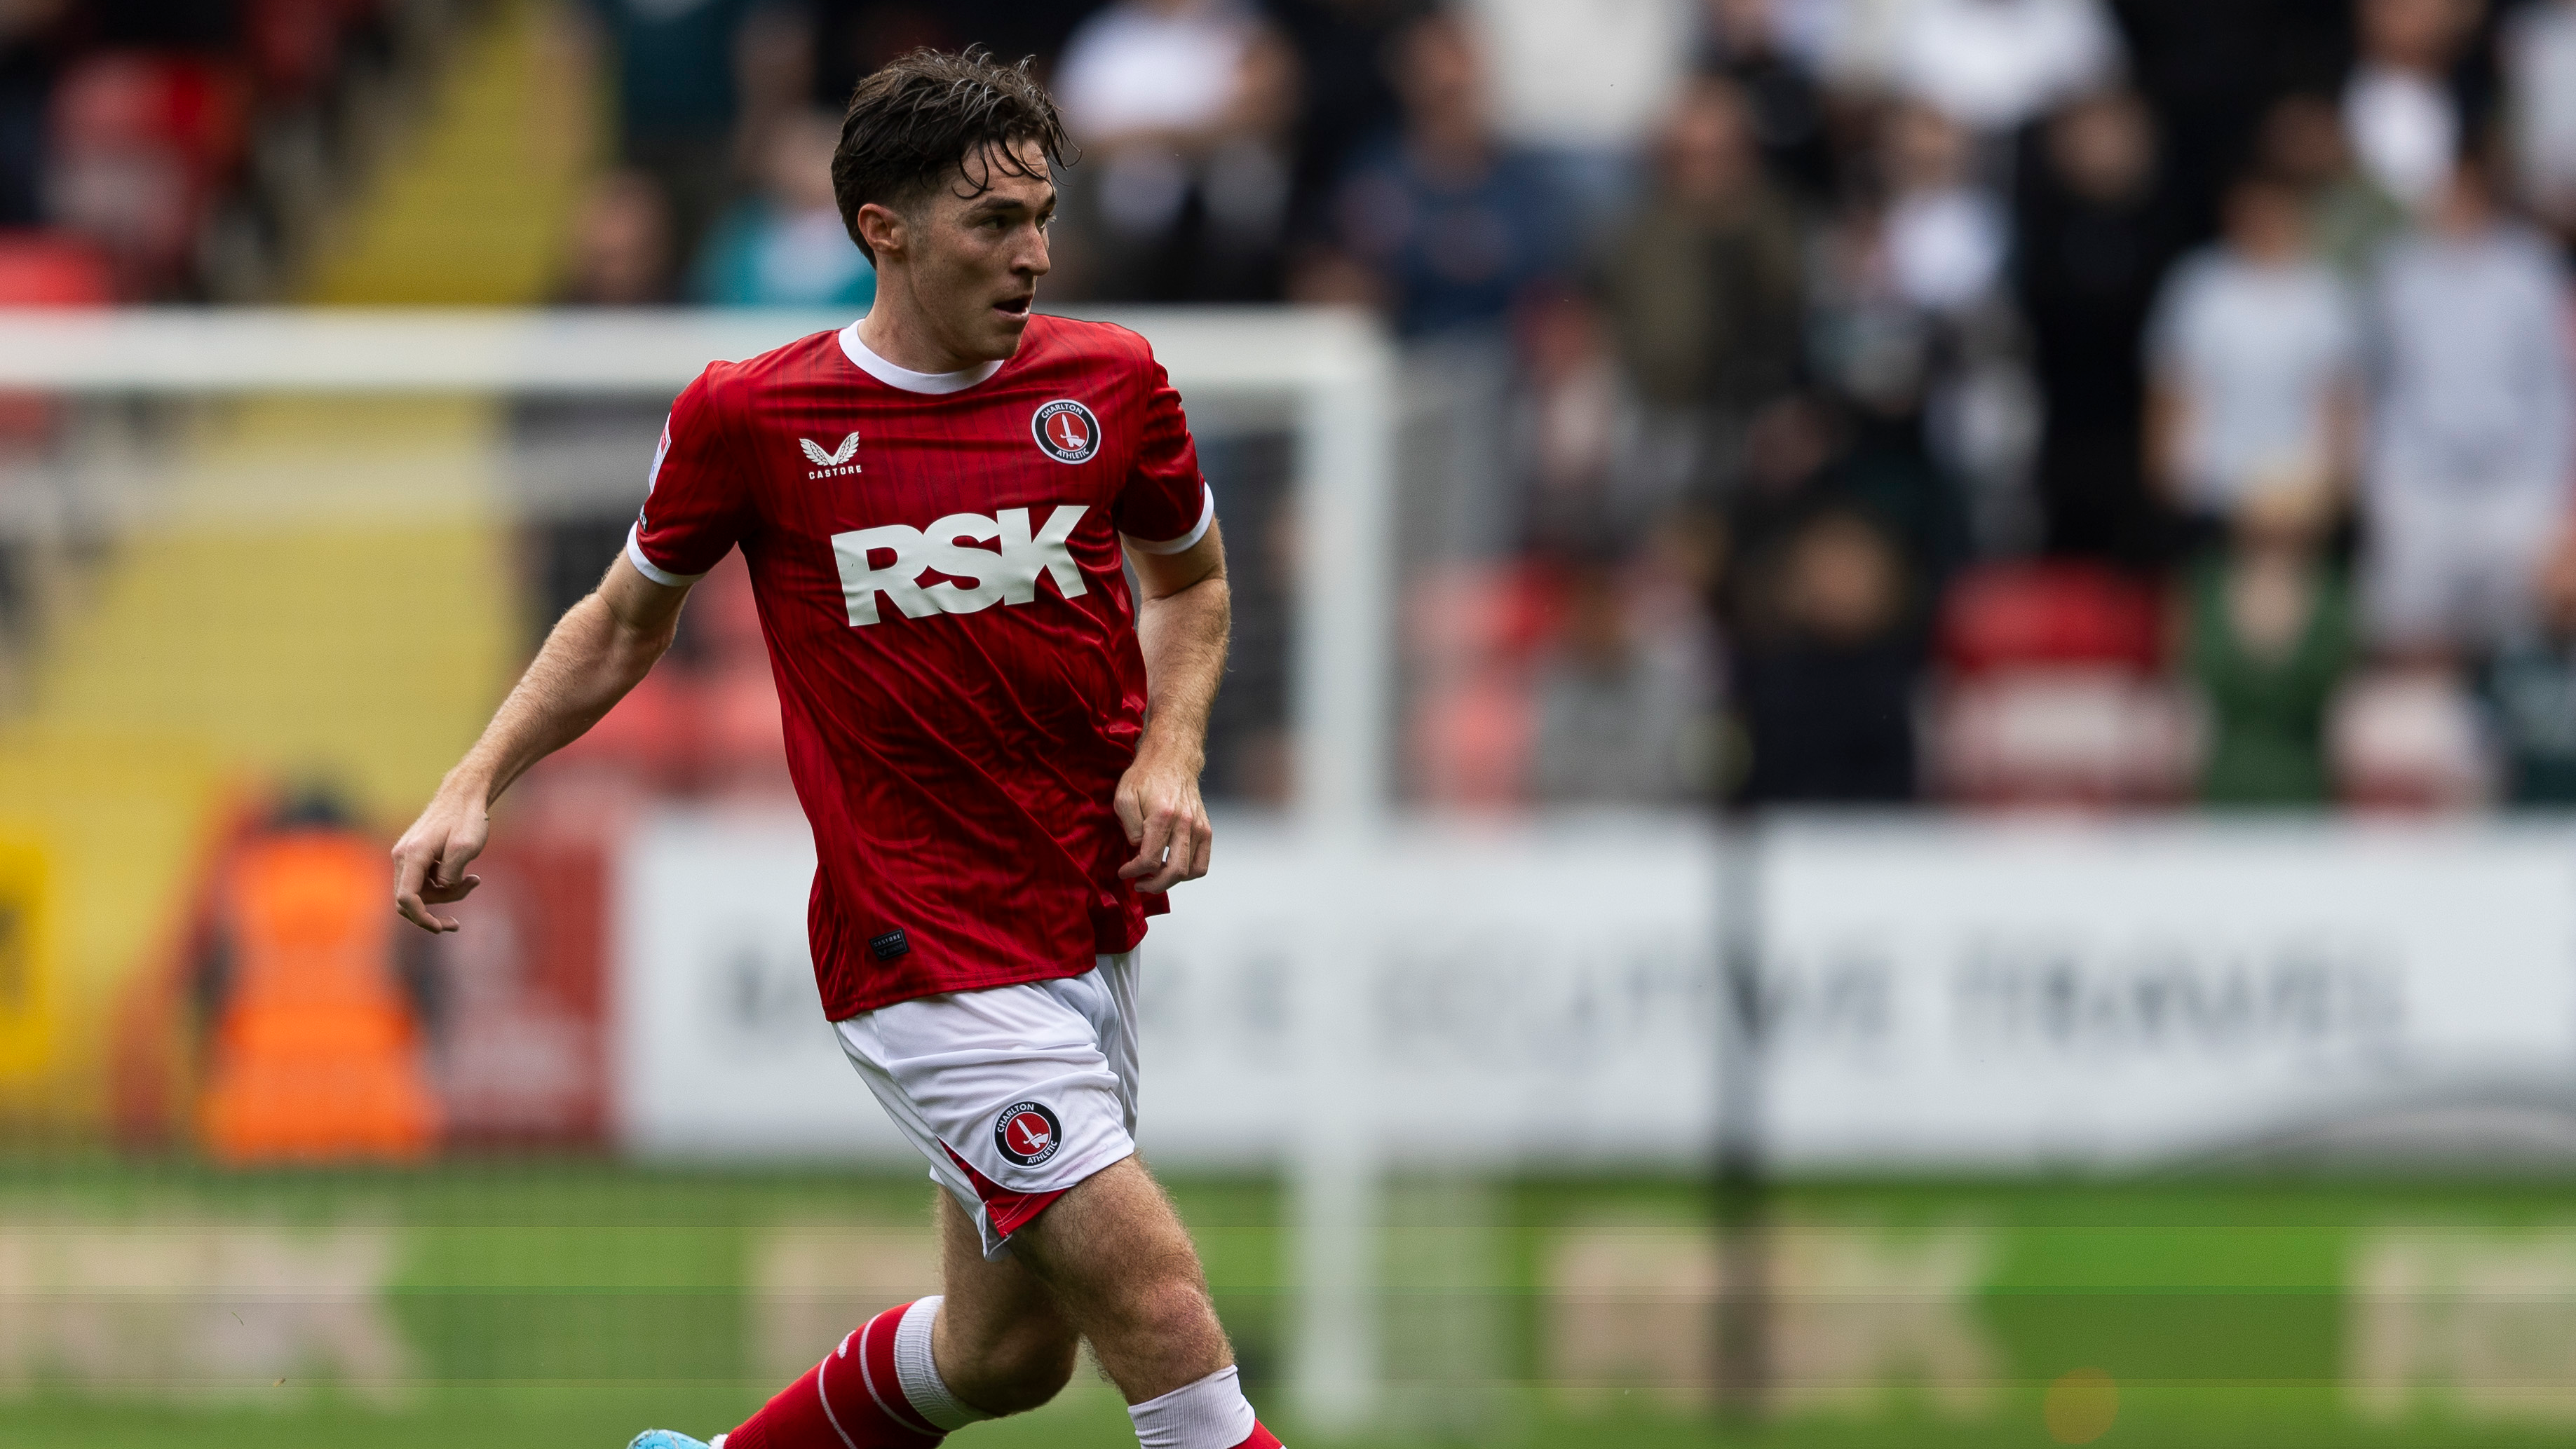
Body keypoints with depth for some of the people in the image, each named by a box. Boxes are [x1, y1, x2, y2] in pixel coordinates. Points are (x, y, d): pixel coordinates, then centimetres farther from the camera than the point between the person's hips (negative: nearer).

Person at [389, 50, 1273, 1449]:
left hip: (1092, 939, 5)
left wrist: (1169, 755, 2)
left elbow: (1188, 578, 20)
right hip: (926, 960, -5)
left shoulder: (1108, 384, 2)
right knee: (1163, 1317, -17)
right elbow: (626, 619, 11)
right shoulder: (748, 418, -6)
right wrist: (470, 789, 2)